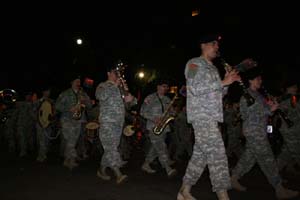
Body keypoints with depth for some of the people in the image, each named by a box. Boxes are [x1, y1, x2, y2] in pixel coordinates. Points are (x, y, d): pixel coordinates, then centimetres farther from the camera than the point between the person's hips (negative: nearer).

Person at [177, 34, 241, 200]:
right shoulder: (194, 63, -2)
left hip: (211, 116, 9)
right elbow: (195, 89, -17)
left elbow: (218, 94, 24)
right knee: (217, 153, -13)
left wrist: (225, 82, 6)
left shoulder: (213, 68, 24)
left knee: (200, 154, 8)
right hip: (201, 115, -9)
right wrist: (222, 82, -16)